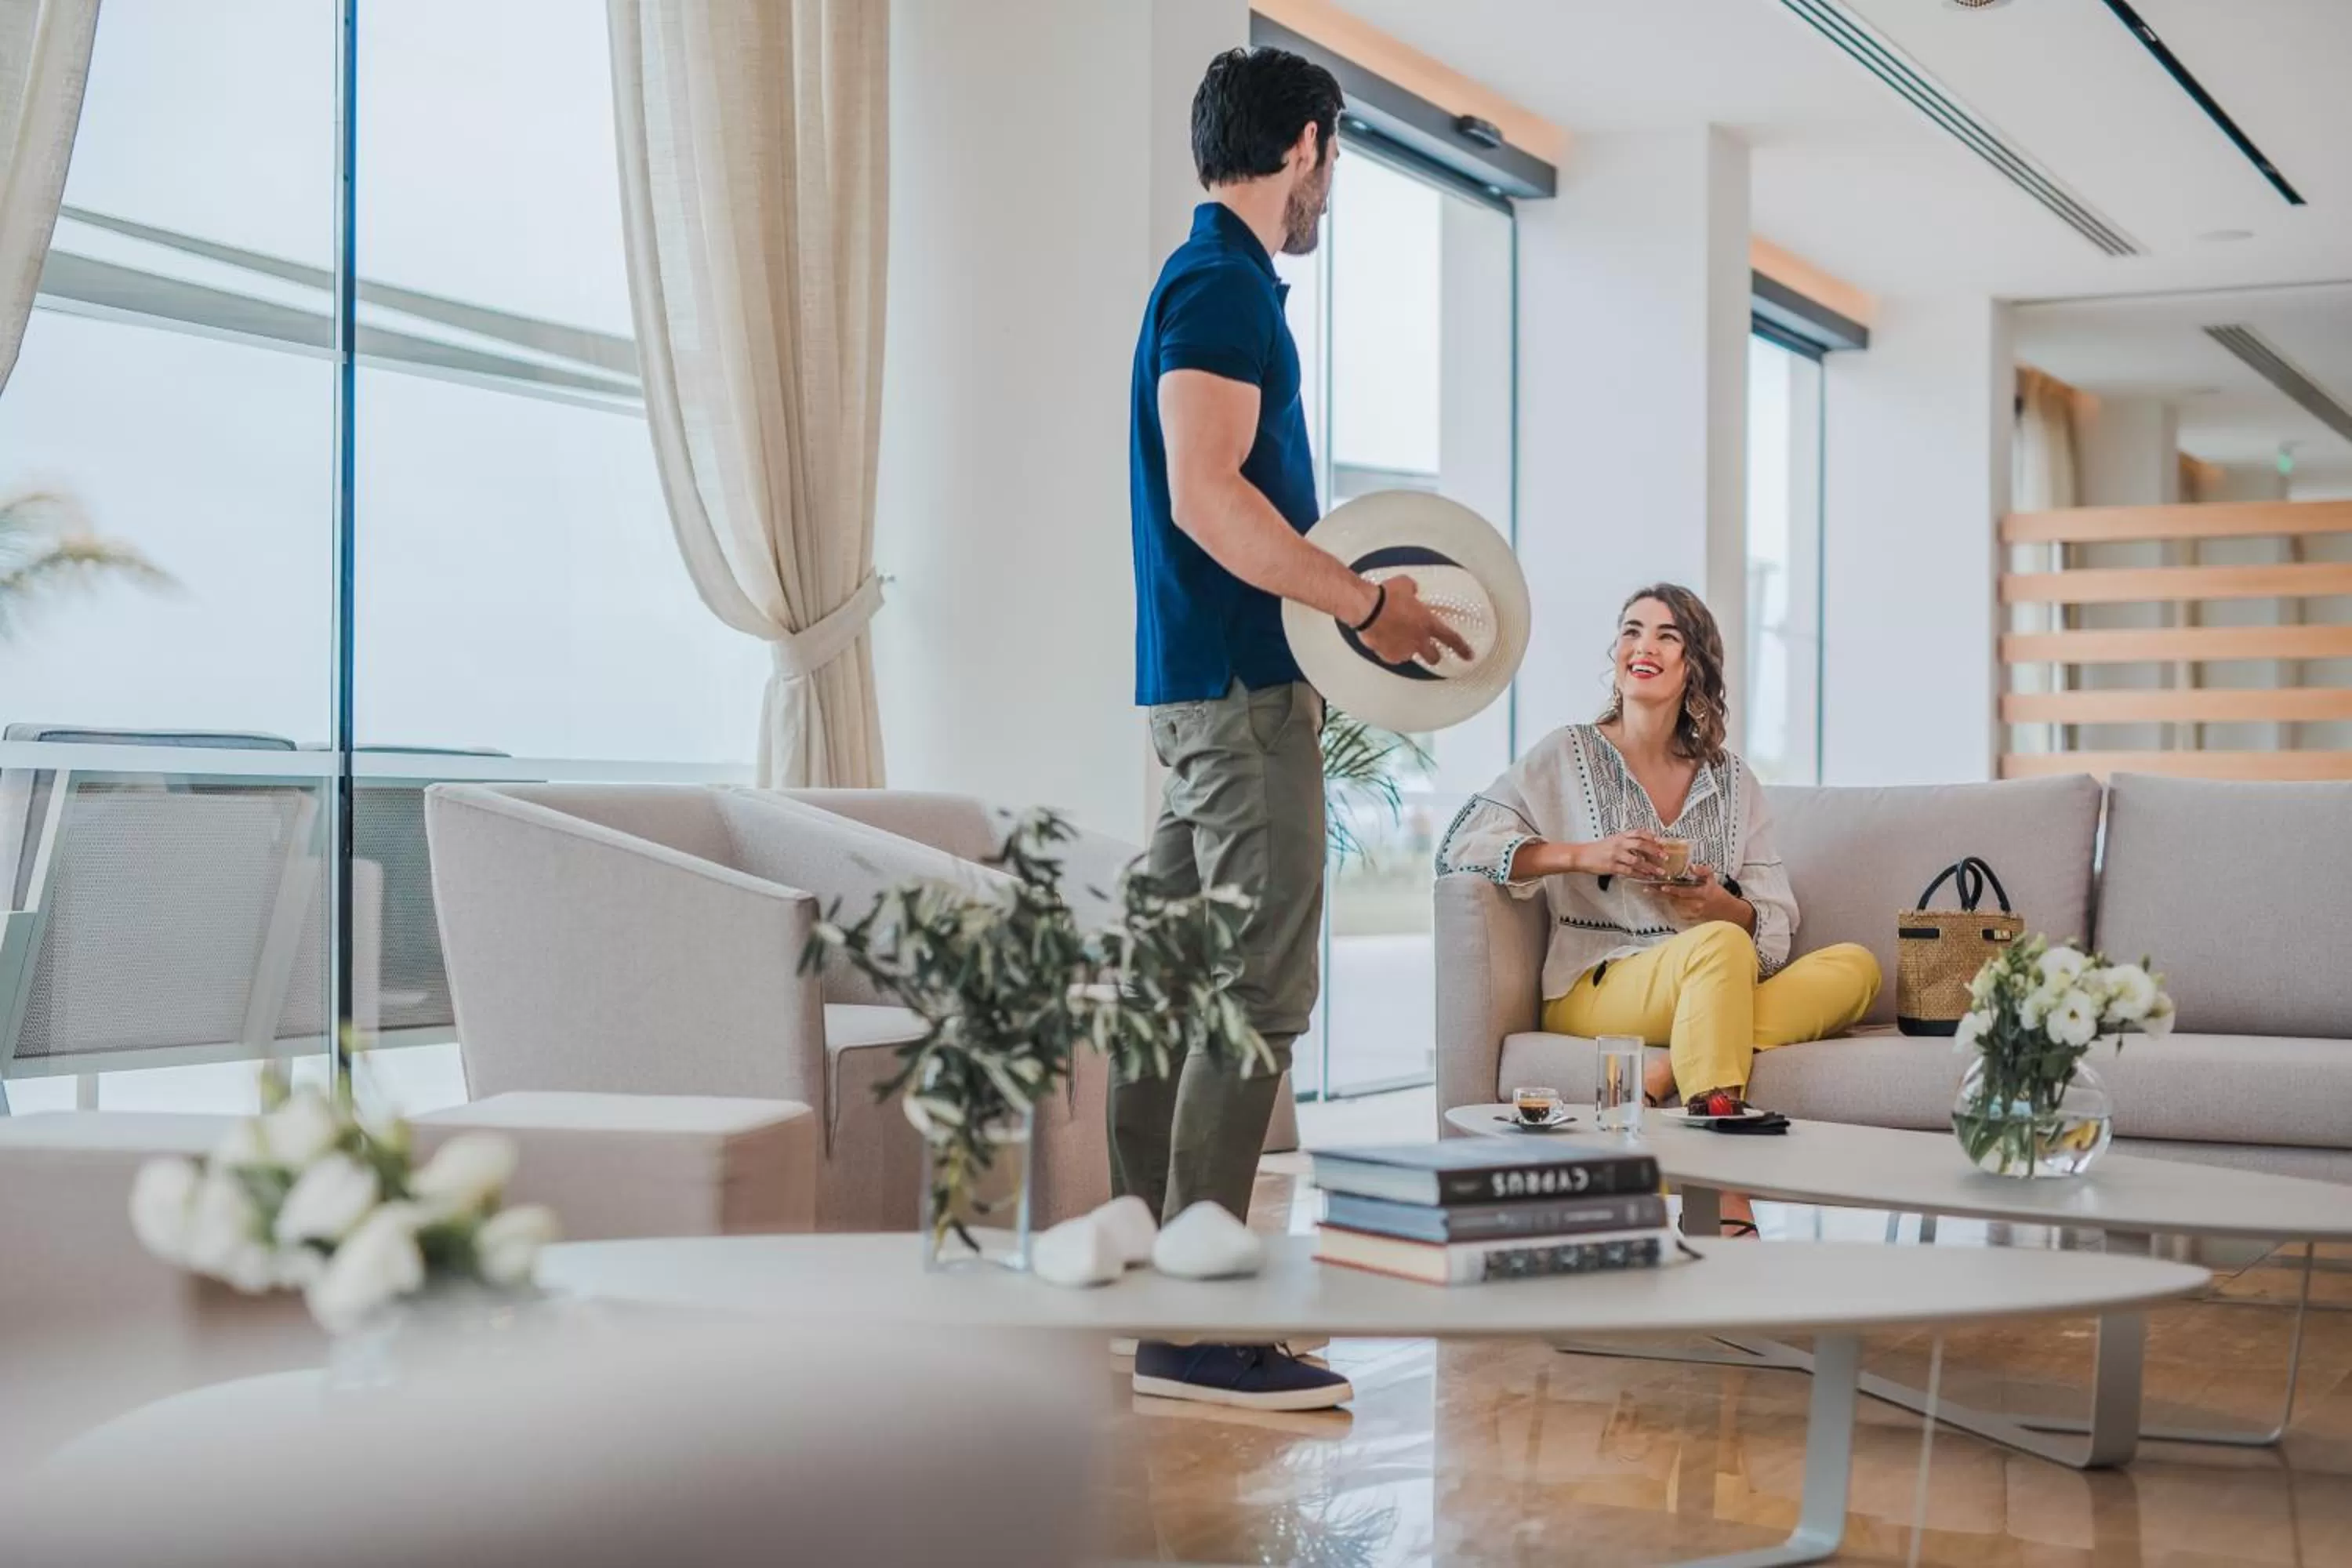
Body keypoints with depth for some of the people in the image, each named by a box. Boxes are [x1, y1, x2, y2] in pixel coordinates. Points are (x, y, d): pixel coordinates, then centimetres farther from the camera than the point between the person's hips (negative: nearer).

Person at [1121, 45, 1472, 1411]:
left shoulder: (1209, 282, 19)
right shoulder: (1226, 286, -11)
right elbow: (1209, 496, -21)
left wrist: (1347, 606, 20)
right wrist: (1370, 603, -16)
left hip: (1203, 681, 10)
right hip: (1240, 685, -10)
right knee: (1260, 996, -10)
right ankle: (1194, 1326, -8)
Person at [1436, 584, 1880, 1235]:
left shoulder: (1732, 781, 15)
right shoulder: (1569, 755, 6)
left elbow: (1776, 929, 10)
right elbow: (1460, 846, -5)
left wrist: (1722, 905, -13)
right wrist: (1582, 856, -15)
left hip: (1717, 992, 5)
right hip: (1593, 988, -4)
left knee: (1856, 966, -20)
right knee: (1719, 945, -35)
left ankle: (1662, 1076, -36)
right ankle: (1727, 1199, -47)